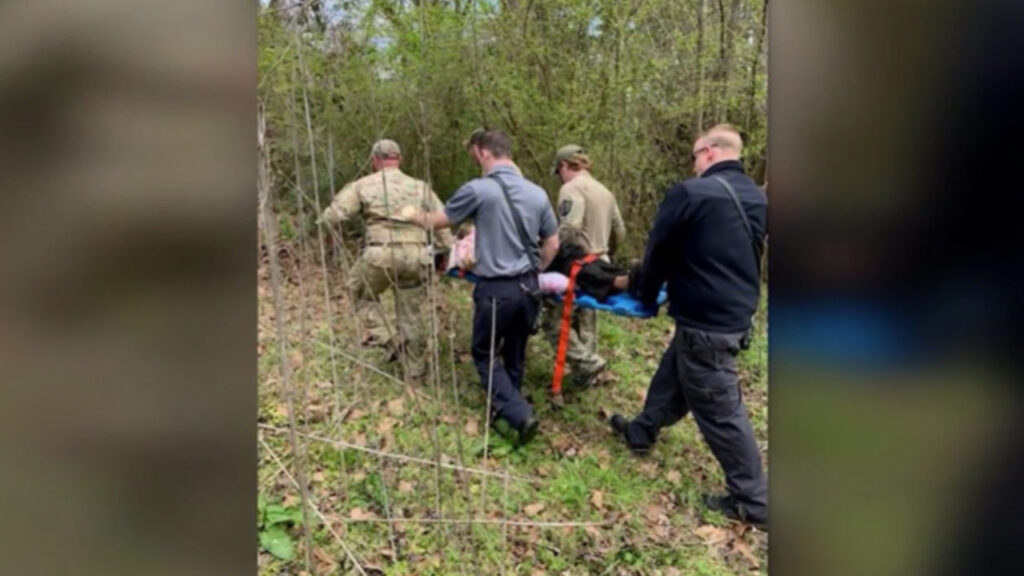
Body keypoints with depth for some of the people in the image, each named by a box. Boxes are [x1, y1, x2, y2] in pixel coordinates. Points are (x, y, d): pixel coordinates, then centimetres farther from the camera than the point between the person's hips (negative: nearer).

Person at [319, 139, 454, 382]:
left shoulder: (363, 185, 7)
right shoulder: (420, 187, 15)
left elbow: (331, 216, 1)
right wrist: (446, 250, 19)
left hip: (380, 254, -3)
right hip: (415, 255, 3)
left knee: (363, 295, 26)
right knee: (411, 311, 15)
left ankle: (387, 338, 12)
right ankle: (416, 369, 25)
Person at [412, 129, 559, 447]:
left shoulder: (478, 189, -12)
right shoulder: (537, 193, 4)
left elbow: (438, 221, 1)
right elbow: (552, 244, 10)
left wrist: (417, 218, 22)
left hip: (495, 289, -5)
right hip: (528, 287, 6)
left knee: (485, 354, 11)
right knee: (514, 355, 19)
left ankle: (518, 415, 0)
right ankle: (506, 412, 34)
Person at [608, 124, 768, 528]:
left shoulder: (690, 193, -16)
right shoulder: (757, 199, 8)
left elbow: (658, 252, -7)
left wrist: (647, 296, 11)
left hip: (704, 319, -9)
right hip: (737, 312, 9)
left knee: (720, 409, 3)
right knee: (673, 373, 25)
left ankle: (752, 501, 15)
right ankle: (642, 432, 44)